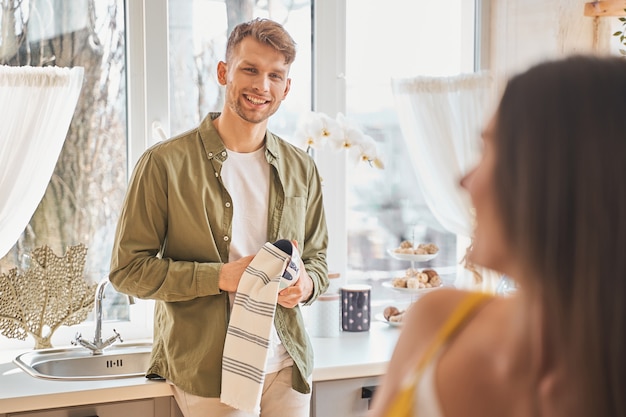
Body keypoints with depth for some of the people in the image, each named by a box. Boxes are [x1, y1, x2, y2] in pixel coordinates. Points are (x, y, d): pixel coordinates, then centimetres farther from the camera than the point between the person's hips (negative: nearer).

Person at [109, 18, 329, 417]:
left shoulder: (301, 167, 8)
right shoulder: (165, 163, -7)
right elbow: (128, 268, -8)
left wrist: (307, 284, -6)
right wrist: (221, 276, -18)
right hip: (208, 370, -4)